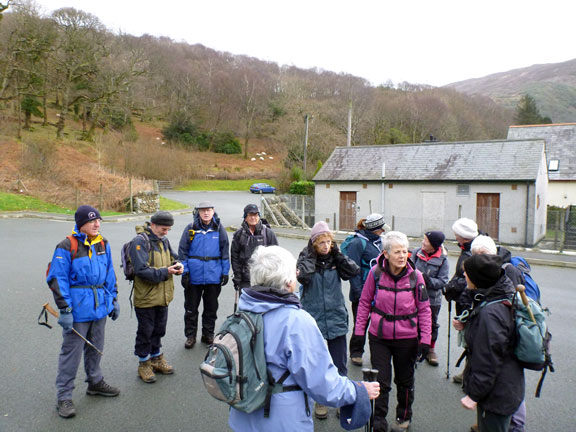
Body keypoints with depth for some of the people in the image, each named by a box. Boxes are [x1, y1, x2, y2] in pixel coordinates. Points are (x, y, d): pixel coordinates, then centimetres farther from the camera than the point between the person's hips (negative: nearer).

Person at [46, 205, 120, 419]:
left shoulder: (103, 244, 6)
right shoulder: (67, 247, -13)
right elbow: (57, 279, -14)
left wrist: (113, 299, 13)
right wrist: (64, 309, -17)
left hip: (100, 305, 6)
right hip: (78, 309, -6)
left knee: (95, 348, 20)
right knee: (71, 351, 1)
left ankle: (95, 382, 38)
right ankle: (64, 397, 15)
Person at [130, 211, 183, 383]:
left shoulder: (164, 240, 7)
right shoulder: (140, 241, -17)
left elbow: (173, 258, 17)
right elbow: (141, 270, -24)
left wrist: (177, 266, -6)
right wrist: (165, 272, -27)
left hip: (163, 296, 7)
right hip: (146, 297, -7)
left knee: (159, 329, 20)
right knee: (145, 332, 8)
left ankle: (156, 358, 37)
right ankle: (144, 364, 24)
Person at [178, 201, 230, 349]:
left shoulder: (219, 229, 0)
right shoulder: (190, 228, -3)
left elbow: (225, 252, 5)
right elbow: (182, 251, 1)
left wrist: (225, 272, 3)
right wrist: (184, 272, -3)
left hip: (214, 276, 1)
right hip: (194, 276, -1)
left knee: (211, 308, 14)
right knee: (191, 308, 10)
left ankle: (208, 334, 30)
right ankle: (190, 336, 26)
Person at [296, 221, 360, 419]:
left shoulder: (335, 258, 1)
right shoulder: (306, 258, -6)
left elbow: (354, 270, -13)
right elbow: (303, 276, -26)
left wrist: (337, 253, -12)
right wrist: (311, 256, -18)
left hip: (336, 318, 2)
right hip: (314, 319, -1)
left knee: (339, 364, 9)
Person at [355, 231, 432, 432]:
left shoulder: (415, 276, -11)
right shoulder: (376, 273, -12)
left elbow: (424, 309, -2)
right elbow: (365, 303, -1)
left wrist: (425, 339, -4)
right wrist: (359, 332, 0)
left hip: (407, 338, 1)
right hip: (379, 336, -1)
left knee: (404, 380, 19)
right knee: (380, 381, 3)